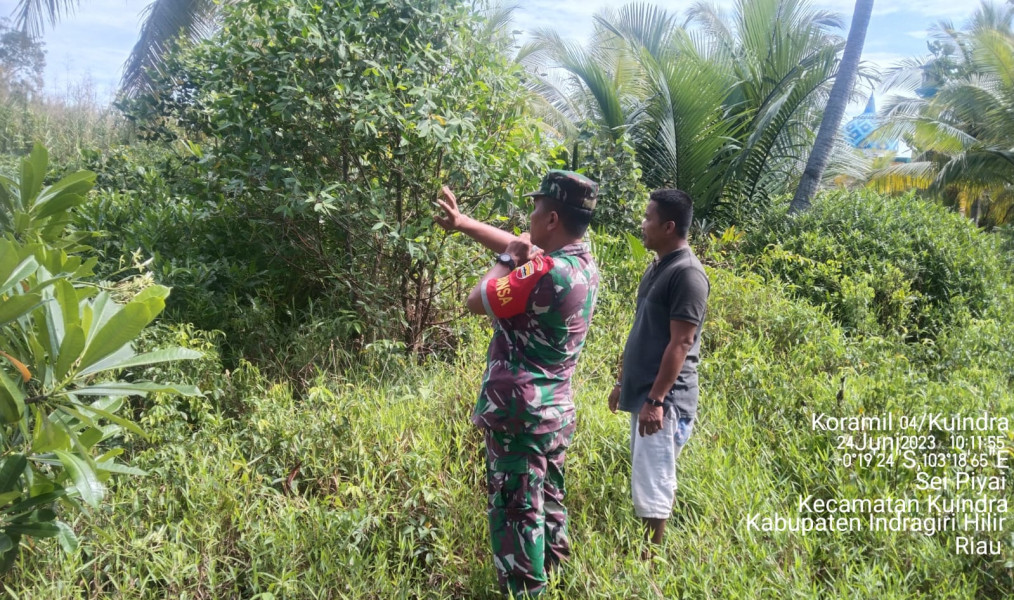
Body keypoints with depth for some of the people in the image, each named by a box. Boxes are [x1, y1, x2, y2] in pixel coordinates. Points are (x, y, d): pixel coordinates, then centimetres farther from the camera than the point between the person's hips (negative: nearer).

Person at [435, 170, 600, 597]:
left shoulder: (544, 273, -26)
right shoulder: (582, 263, 2)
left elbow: (476, 301, -16)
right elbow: (521, 247, 16)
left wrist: (505, 262, -1)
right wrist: (464, 223, 21)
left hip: (519, 414, -9)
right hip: (555, 410, 9)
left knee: (516, 512, 5)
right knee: (548, 501, 22)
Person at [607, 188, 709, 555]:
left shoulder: (687, 274, -16)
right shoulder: (656, 268, 13)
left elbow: (680, 343, -20)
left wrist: (656, 400, -21)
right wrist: (622, 381, 21)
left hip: (665, 400, -10)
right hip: (643, 392, 10)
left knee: (652, 484, -3)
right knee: (646, 480, 16)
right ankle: (644, 551, 28)